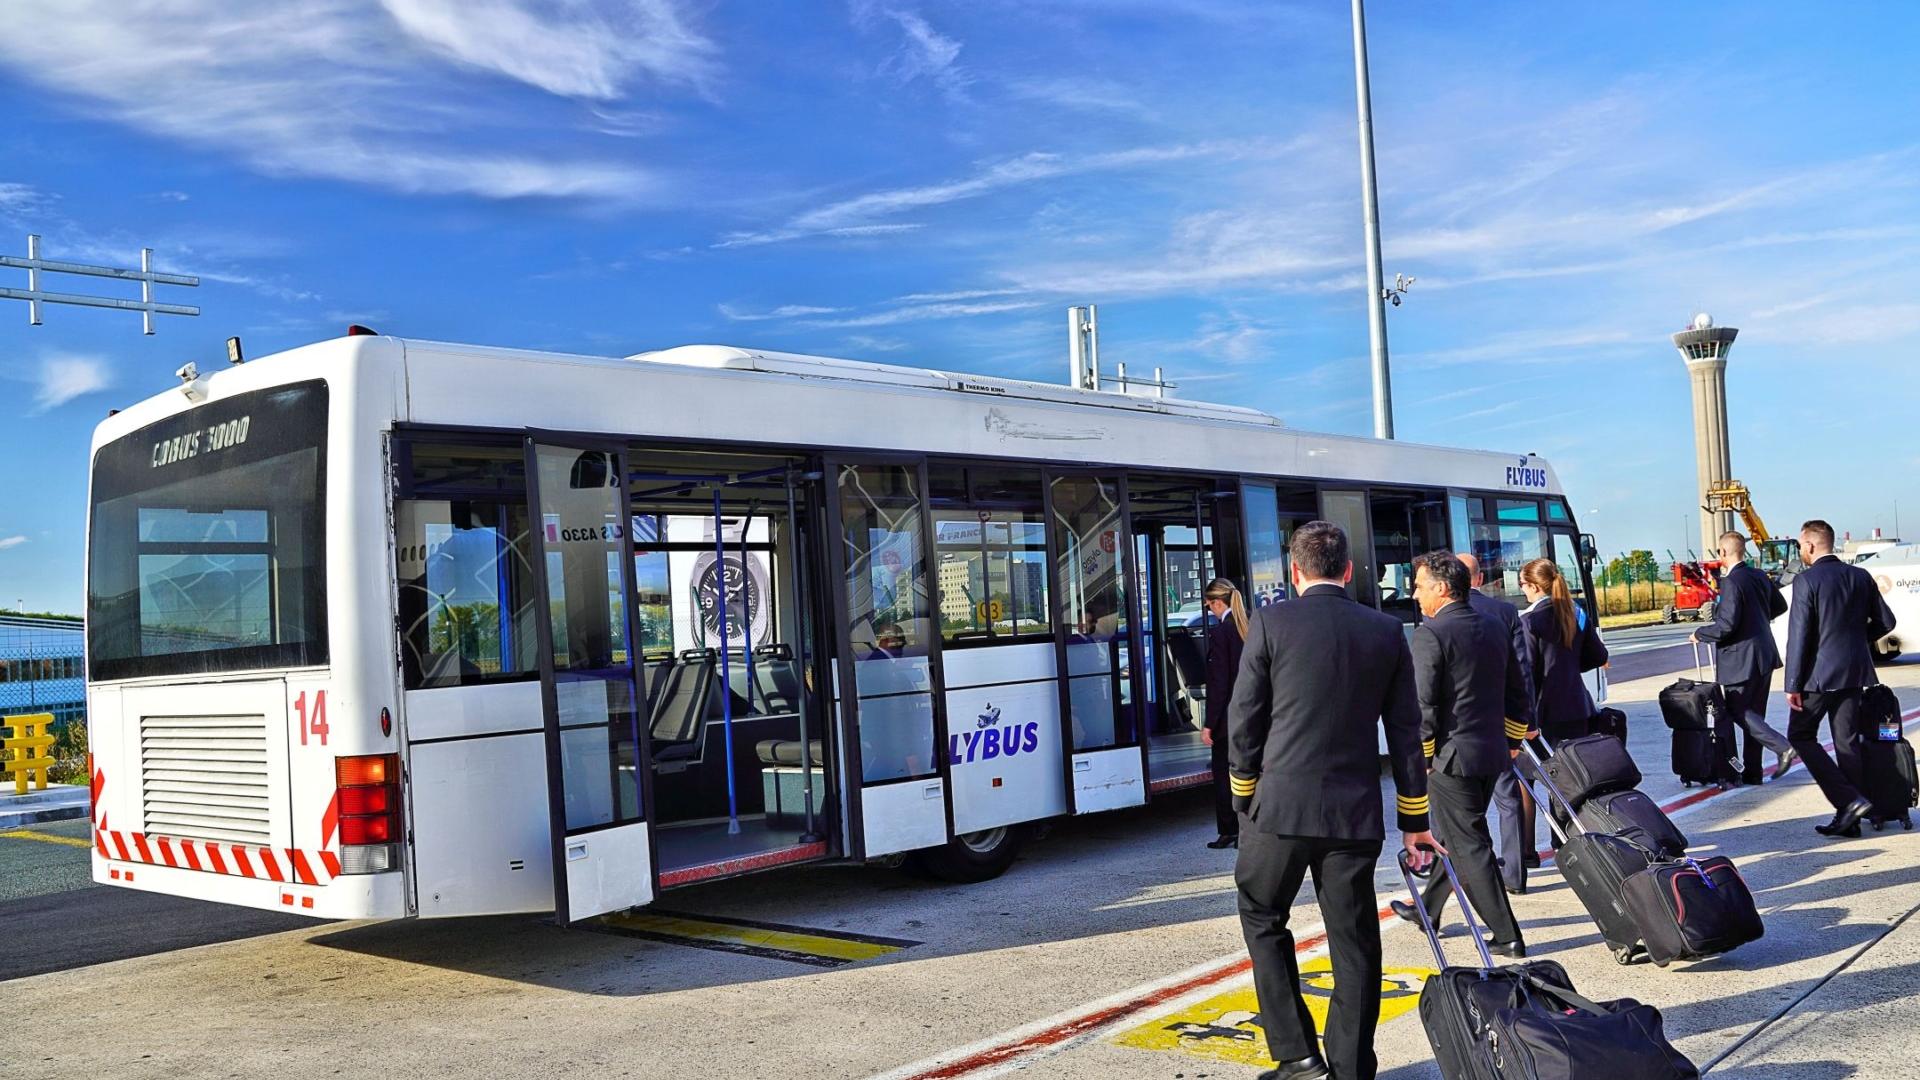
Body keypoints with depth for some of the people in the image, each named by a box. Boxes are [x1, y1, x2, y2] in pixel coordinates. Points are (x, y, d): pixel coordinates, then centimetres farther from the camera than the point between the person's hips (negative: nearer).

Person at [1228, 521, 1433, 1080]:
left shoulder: (1271, 623, -5)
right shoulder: (1387, 631, 5)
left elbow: (1244, 720, -4)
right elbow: (1405, 733, 8)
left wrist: (1245, 798, 10)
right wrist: (1415, 820, 15)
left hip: (1280, 806, -3)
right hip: (1356, 814, 3)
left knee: (1263, 921, 14)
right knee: (1353, 940, 10)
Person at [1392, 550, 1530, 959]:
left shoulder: (1431, 633, -15)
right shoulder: (1495, 627, 10)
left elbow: (1423, 704, -17)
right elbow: (1517, 693, 16)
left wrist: (1423, 758, -8)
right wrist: (1511, 742, 24)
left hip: (1451, 756, -8)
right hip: (1492, 754, 9)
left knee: (1470, 847, -1)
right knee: (1456, 836, 19)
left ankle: (1507, 936, 1)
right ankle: (1428, 911, 34)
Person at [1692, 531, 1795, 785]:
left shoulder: (1731, 582, -19)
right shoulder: (1759, 576, 8)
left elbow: (1727, 625, -22)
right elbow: (1780, 606, 22)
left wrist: (1699, 634, -7)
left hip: (1741, 659, -9)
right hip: (1765, 655, 9)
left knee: (1737, 711, 1)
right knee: (1752, 712, 12)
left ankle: (1782, 747, -10)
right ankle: (1752, 771, 15)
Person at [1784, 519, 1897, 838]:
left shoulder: (1806, 581, -13)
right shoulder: (1860, 577, 6)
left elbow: (1799, 636, -15)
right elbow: (1885, 621, 10)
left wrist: (1793, 685, -11)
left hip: (1819, 674, -6)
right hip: (1854, 672, 6)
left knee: (1800, 736, 6)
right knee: (1846, 741, 11)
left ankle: (1848, 800, -7)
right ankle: (1848, 820, 13)